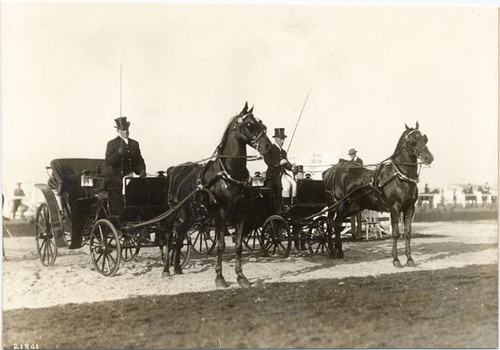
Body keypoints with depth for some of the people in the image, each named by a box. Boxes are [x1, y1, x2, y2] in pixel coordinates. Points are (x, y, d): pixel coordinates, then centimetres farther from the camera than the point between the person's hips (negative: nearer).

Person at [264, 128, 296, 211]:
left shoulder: (283, 151, 23)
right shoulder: (270, 149, -1)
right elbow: (267, 161, -14)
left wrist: (291, 167, -2)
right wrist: (279, 162, -20)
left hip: (283, 172, 7)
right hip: (273, 173, -7)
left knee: (294, 183, -19)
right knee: (287, 184, -29)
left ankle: (293, 205, -18)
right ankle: (285, 206, -21)